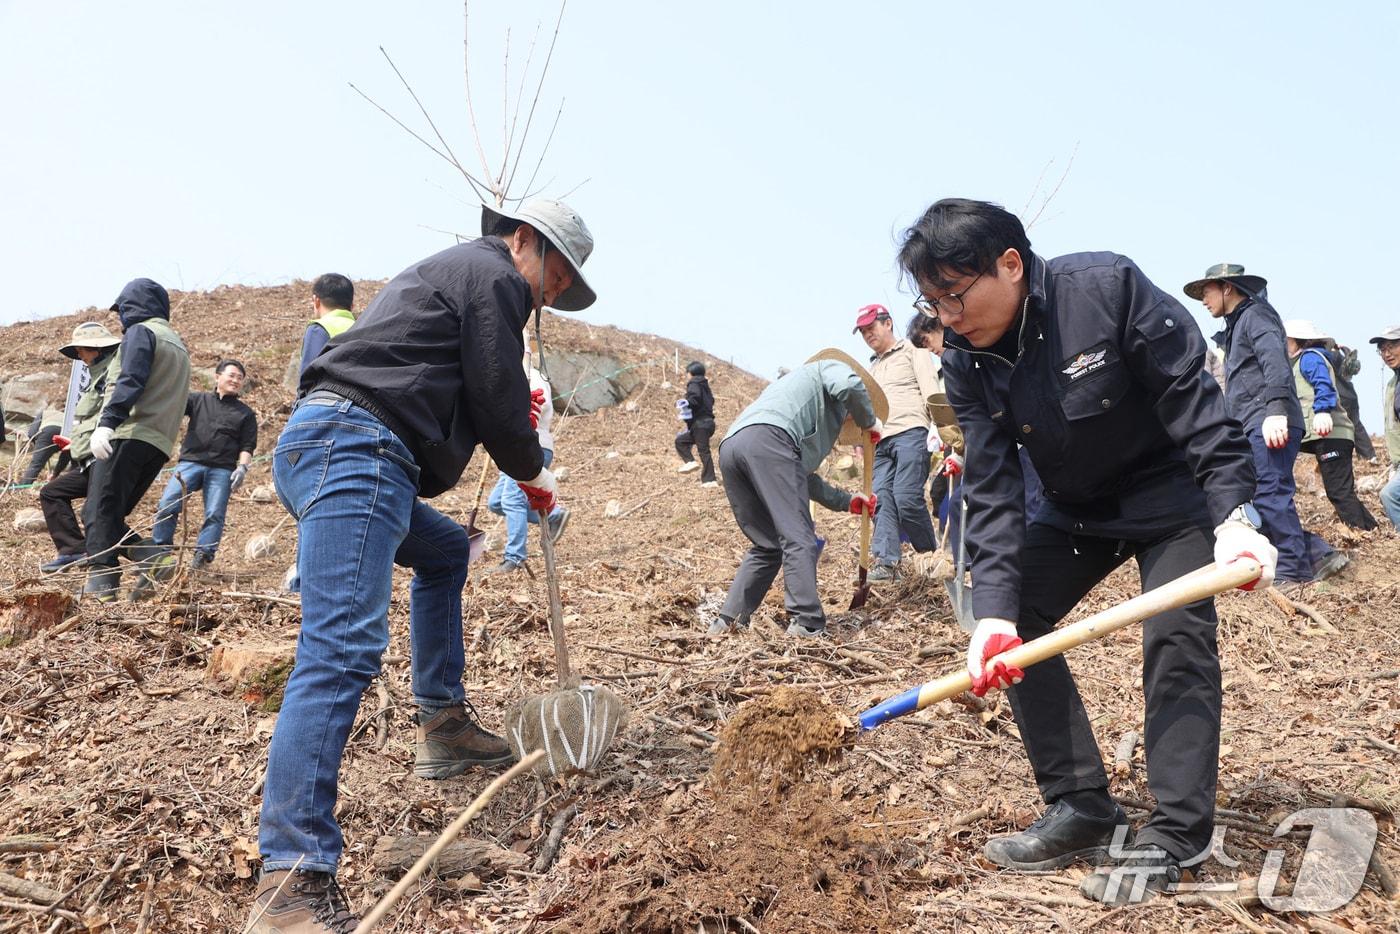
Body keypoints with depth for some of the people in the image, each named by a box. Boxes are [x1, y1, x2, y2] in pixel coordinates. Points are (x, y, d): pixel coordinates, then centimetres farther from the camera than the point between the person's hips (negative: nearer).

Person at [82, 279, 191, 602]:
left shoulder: (140, 332, 1)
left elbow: (130, 381, -16)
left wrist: (106, 423, -25)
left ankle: (101, 582, -22)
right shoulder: (178, 343, 28)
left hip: (130, 434, -8)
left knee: (100, 510, -11)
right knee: (112, 514, 13)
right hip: (159, 443, 8)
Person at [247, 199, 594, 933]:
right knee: (343, 650, -21)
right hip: (353, 452, -11)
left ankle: (443, 727, 32)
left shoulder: (452, 270, 31)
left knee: (446, 550, 31)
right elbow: (498, 400, -4)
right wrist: (534, 474, 12)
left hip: (322, 450, 11)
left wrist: (514, 418, 34)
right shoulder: (494, 275, 1)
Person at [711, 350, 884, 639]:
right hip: (767, 436, -8)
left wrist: (847, 502, 49)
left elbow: (803, 477, 43)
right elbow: (850, 384, -2)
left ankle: (727, 622, 17)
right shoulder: (832, 367, 26)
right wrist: (868, 422, 15)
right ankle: (807, 626, -16)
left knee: (767, 546, 17)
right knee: (798, 538, -9)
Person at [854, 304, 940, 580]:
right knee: (882, 498, -7)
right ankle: (886, 562, -12)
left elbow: (932, 392, -3)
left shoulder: (912, 350, 9)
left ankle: (931, 555, 1)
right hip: (882, 440, 7)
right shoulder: (873, 367, 30)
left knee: (906, 497, -17)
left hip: (910, 433, -7)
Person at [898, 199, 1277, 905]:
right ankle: (1080, 809, 2)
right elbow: (991, 488, -19)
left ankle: (1175, 836, -6)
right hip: (1076, 508, 5)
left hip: (1175, 491, -5)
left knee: (1176, 636, -17)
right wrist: (995, 610, -29)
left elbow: (1192, 398, -24)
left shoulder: (1108, 287, -27)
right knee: (1009, 619, -5)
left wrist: (1234, 516, -31)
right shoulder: (966, 362, -14)